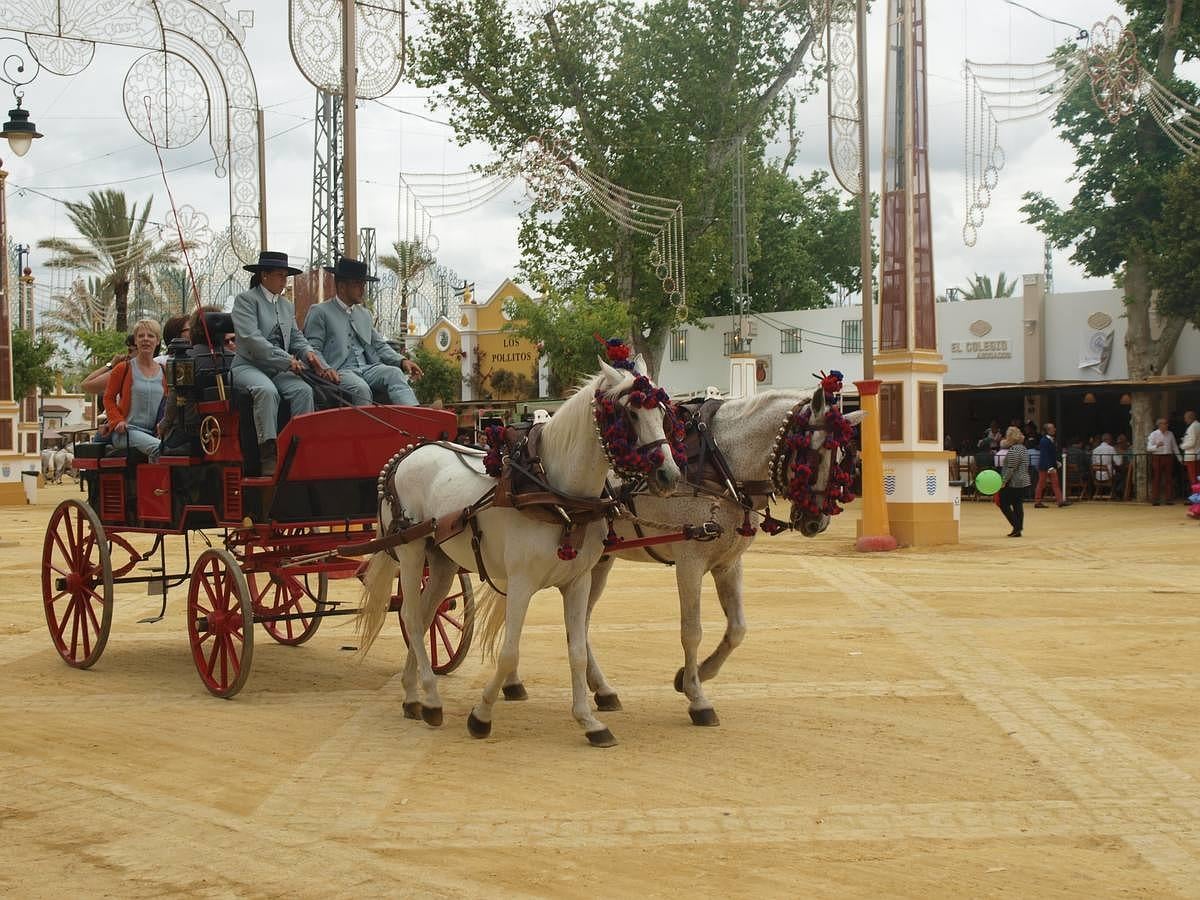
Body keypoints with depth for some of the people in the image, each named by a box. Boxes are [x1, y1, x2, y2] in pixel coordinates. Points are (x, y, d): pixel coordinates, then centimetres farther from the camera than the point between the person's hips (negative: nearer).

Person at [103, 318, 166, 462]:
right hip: (126, 431, -4)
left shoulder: (162, 373, 16)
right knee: (158, 448, -35)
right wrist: (118, 420, -5)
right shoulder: (123, 369, 6)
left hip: (153, 433, 4)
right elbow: (108, 398, 10)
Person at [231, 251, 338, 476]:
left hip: (280, 370, 6)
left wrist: (308, 353, -8)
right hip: (249, 366, -6)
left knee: (303, 390, -23)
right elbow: (251, 338, -15)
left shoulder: (287, 306, 21)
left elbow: (297, 338, 18)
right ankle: (268, 456, -39)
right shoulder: (246, 299, -2)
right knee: (267, 391, -36)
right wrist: (287, 360, -19)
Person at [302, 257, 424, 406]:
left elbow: (379, 345, 25)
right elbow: (313, 349, -2)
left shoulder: (364, 314, 24)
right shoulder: (319, 312, 5)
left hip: (368, 369, 5)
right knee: (360, 387, -36)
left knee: (395, 373, -24)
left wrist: (402, 361, 6)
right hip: (338, 371, -5)